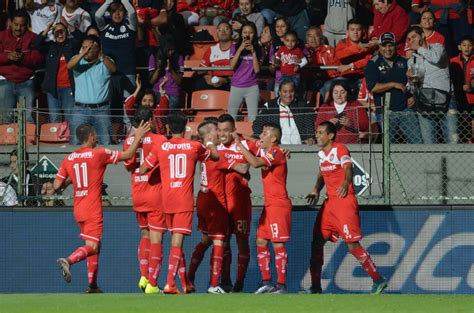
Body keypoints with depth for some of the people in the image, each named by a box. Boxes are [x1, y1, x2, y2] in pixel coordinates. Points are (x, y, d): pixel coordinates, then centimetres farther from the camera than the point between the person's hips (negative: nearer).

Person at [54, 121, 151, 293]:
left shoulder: (68, 159, 5)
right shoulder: (99, 154, -9)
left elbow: (57, 186, 4)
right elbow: (128, 155, -4)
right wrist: (138, 137, 7)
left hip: (78, 209, 6)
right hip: (93, 209, -6)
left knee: (95, 246, 16)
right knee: (91, 247, -9)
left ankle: (93, 285, 16)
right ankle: (68, 260, -35)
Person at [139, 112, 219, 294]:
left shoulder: (160, 148, 1)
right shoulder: (194, 147, 1)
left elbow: (142, 170, 2)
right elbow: (215, 157, 19)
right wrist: (209, 142, 39)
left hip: (167, 201, 2)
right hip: (185, 201, -2)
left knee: (177, 240, 16)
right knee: (177, 241, -8)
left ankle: (186, 283, 24)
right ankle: (170, 284, -20)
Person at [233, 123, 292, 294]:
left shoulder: (276, 152, -13)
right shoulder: (263, 151, 14)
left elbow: (256, 162, -26)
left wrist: (239, 144, -21)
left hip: (279, 204, -9)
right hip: (269, 204, 9)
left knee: (278, 244, -9)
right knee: (261, 242, 7)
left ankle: (282, 285, -8)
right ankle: (266, 283, 10)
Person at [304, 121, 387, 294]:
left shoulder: (340, 149, -11)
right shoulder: (322, 153, 13)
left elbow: (348, 169, -27)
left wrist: (346, 183, -47)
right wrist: (316, 190, 13)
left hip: (345, 201, -9)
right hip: (329, 202, 9)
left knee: (352, 245, -13)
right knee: (316, 242, 7)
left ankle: (378, 280, -5)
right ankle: (315, 286, 15)